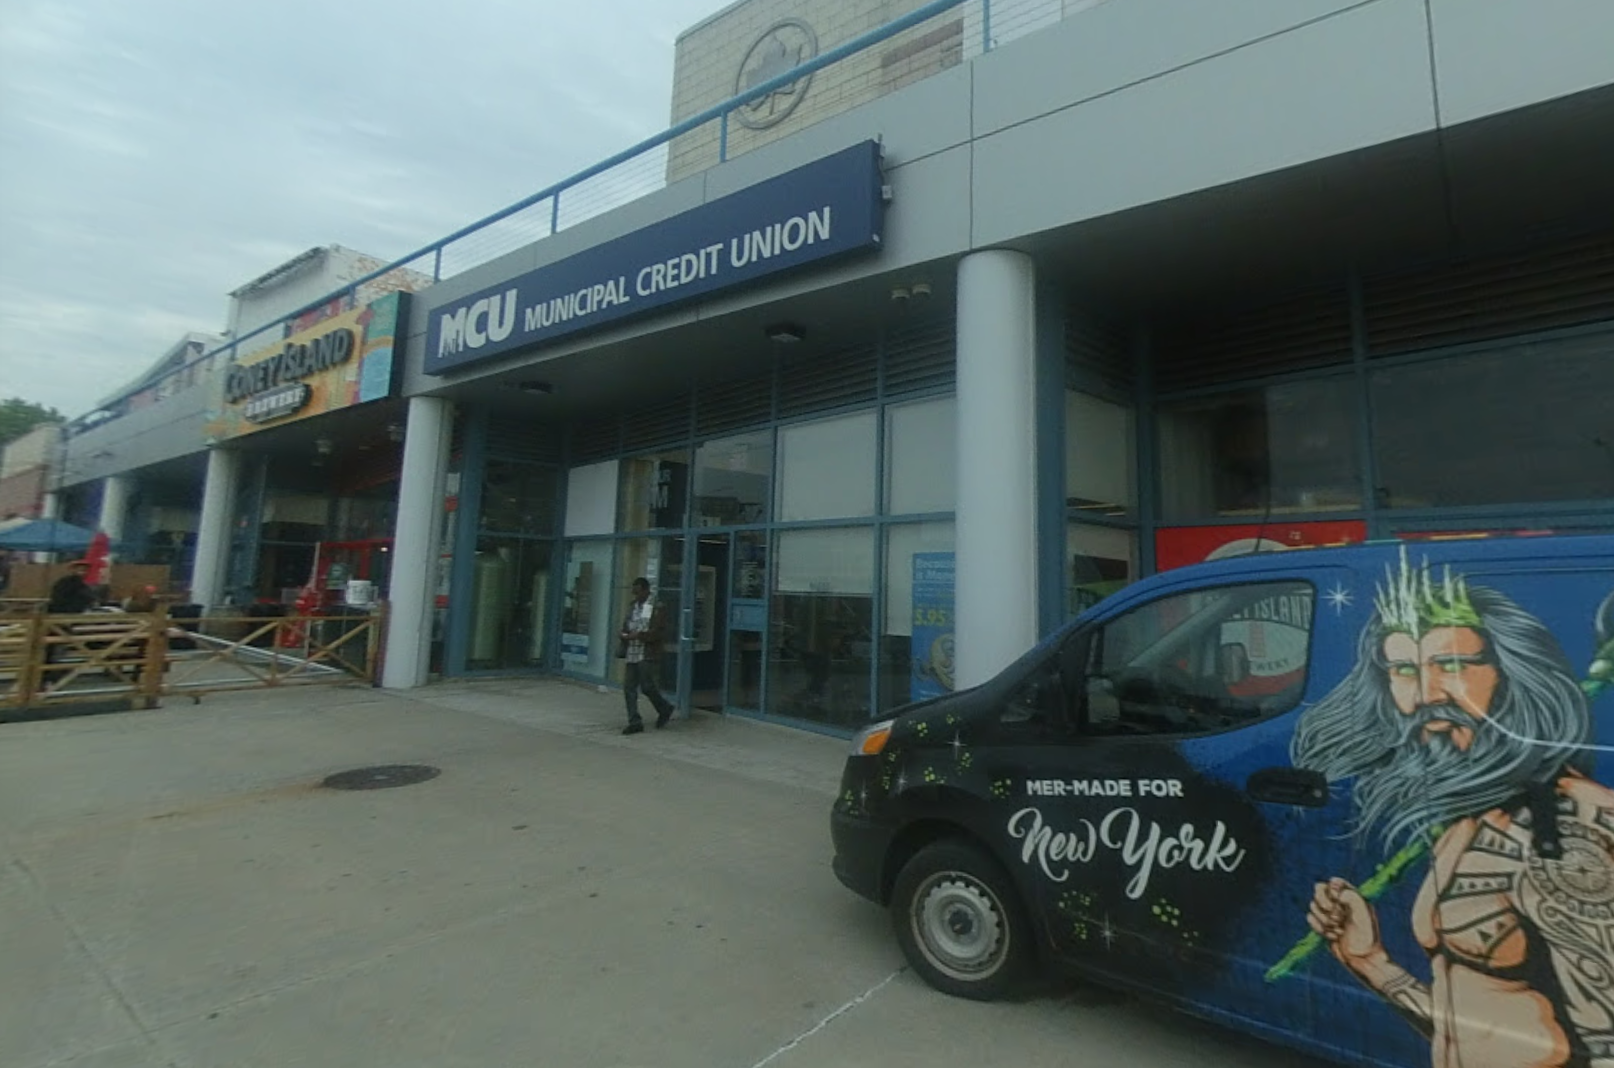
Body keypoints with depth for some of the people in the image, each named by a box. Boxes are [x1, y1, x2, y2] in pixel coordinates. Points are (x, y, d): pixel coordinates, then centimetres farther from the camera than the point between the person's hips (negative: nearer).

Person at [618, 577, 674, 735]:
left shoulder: (655, 608, -8)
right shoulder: (632, 606, 13)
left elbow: (657, 632, -13)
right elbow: (626, 625, 20)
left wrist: (638, 635, -20)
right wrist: (623, 634, -1)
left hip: (646, 653, -7)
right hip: (631, 653, 7)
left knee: (647, 686, -3)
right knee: (629, 688, 5)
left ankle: (665, 709, 23)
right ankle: (635, 722, 13)